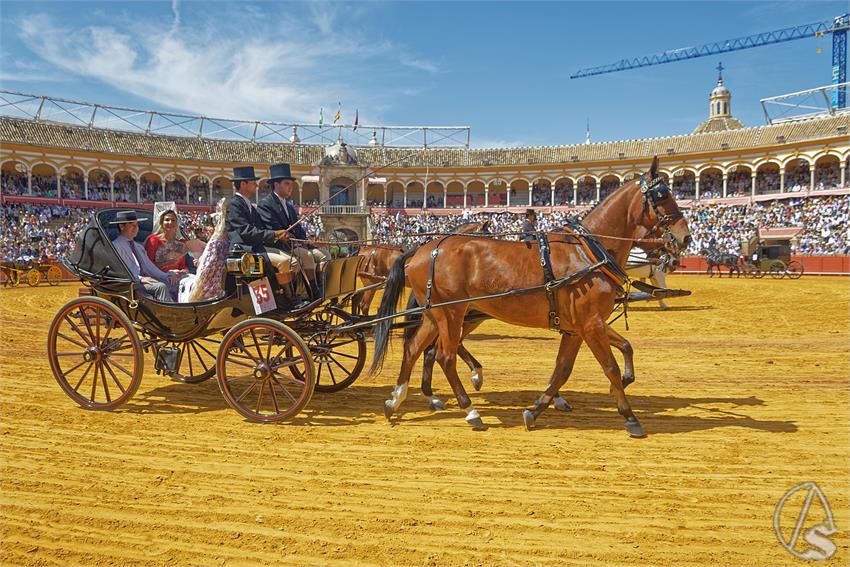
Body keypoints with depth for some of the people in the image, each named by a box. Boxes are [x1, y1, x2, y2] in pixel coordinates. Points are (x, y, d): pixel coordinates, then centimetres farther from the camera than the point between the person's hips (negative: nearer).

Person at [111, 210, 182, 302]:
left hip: (146, 281, 7)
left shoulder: (139, 247, 28)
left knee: (173, 284, -20)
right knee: (160, 287, -32)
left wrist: (167, 276, 3)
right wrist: (140, 279, -22)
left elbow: (150, 267, 21)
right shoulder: (116, 246, 3)